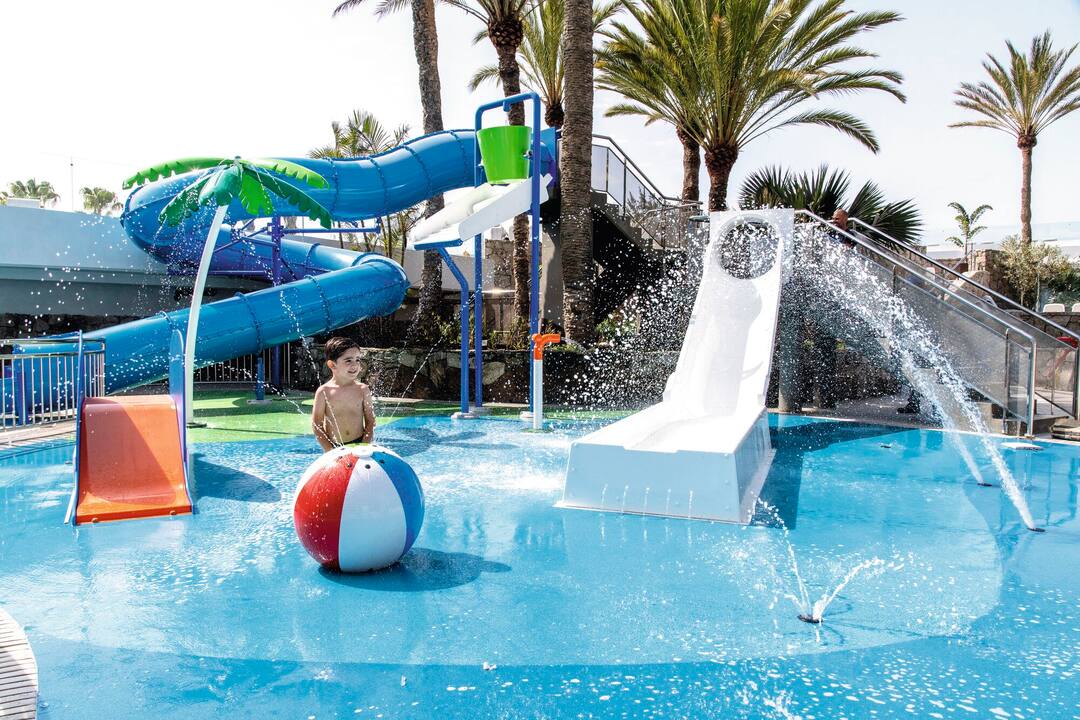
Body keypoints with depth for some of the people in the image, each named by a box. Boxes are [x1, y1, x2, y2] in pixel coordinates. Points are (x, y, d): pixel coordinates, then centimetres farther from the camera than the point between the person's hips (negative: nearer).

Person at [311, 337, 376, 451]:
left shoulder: (363, 390, -2)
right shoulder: (324, 392, -6)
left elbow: (370, 421, 2)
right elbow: (317, 425, -4)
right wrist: (330, 450, -10)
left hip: (358, 444, 1)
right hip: (334, 447, -1)